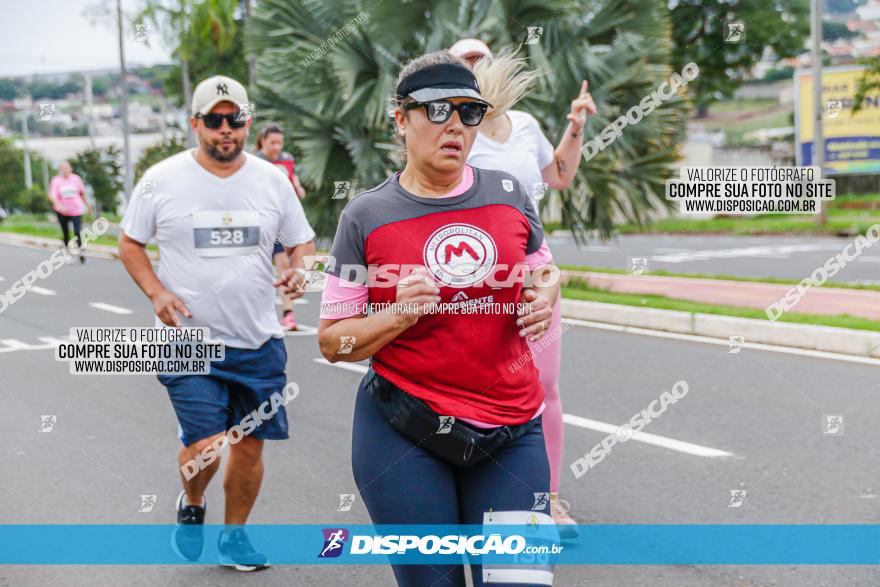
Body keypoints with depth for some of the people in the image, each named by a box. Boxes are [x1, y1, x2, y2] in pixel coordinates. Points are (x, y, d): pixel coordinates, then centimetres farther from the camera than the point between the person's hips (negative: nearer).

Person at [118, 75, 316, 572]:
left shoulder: (272, 180, 4)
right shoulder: (163, 180, -3)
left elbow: (302, 242, 14)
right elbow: (130, 242, 7)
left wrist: (299, 272, -9)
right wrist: (157, 292, -9)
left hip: (259, 342, 3)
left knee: (251, 443, 9)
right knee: (205, 444, -13)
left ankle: (235, 535, 31)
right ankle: (192, 504, 22)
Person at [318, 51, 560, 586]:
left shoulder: (509, 195, 4)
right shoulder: (366, 216, -3)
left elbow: (542, 273, 20)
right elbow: (332, 342, 0)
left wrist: (545, 297, -3)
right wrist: (398, 315, -18)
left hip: (510, 434, 2)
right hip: (403, 436, -2)